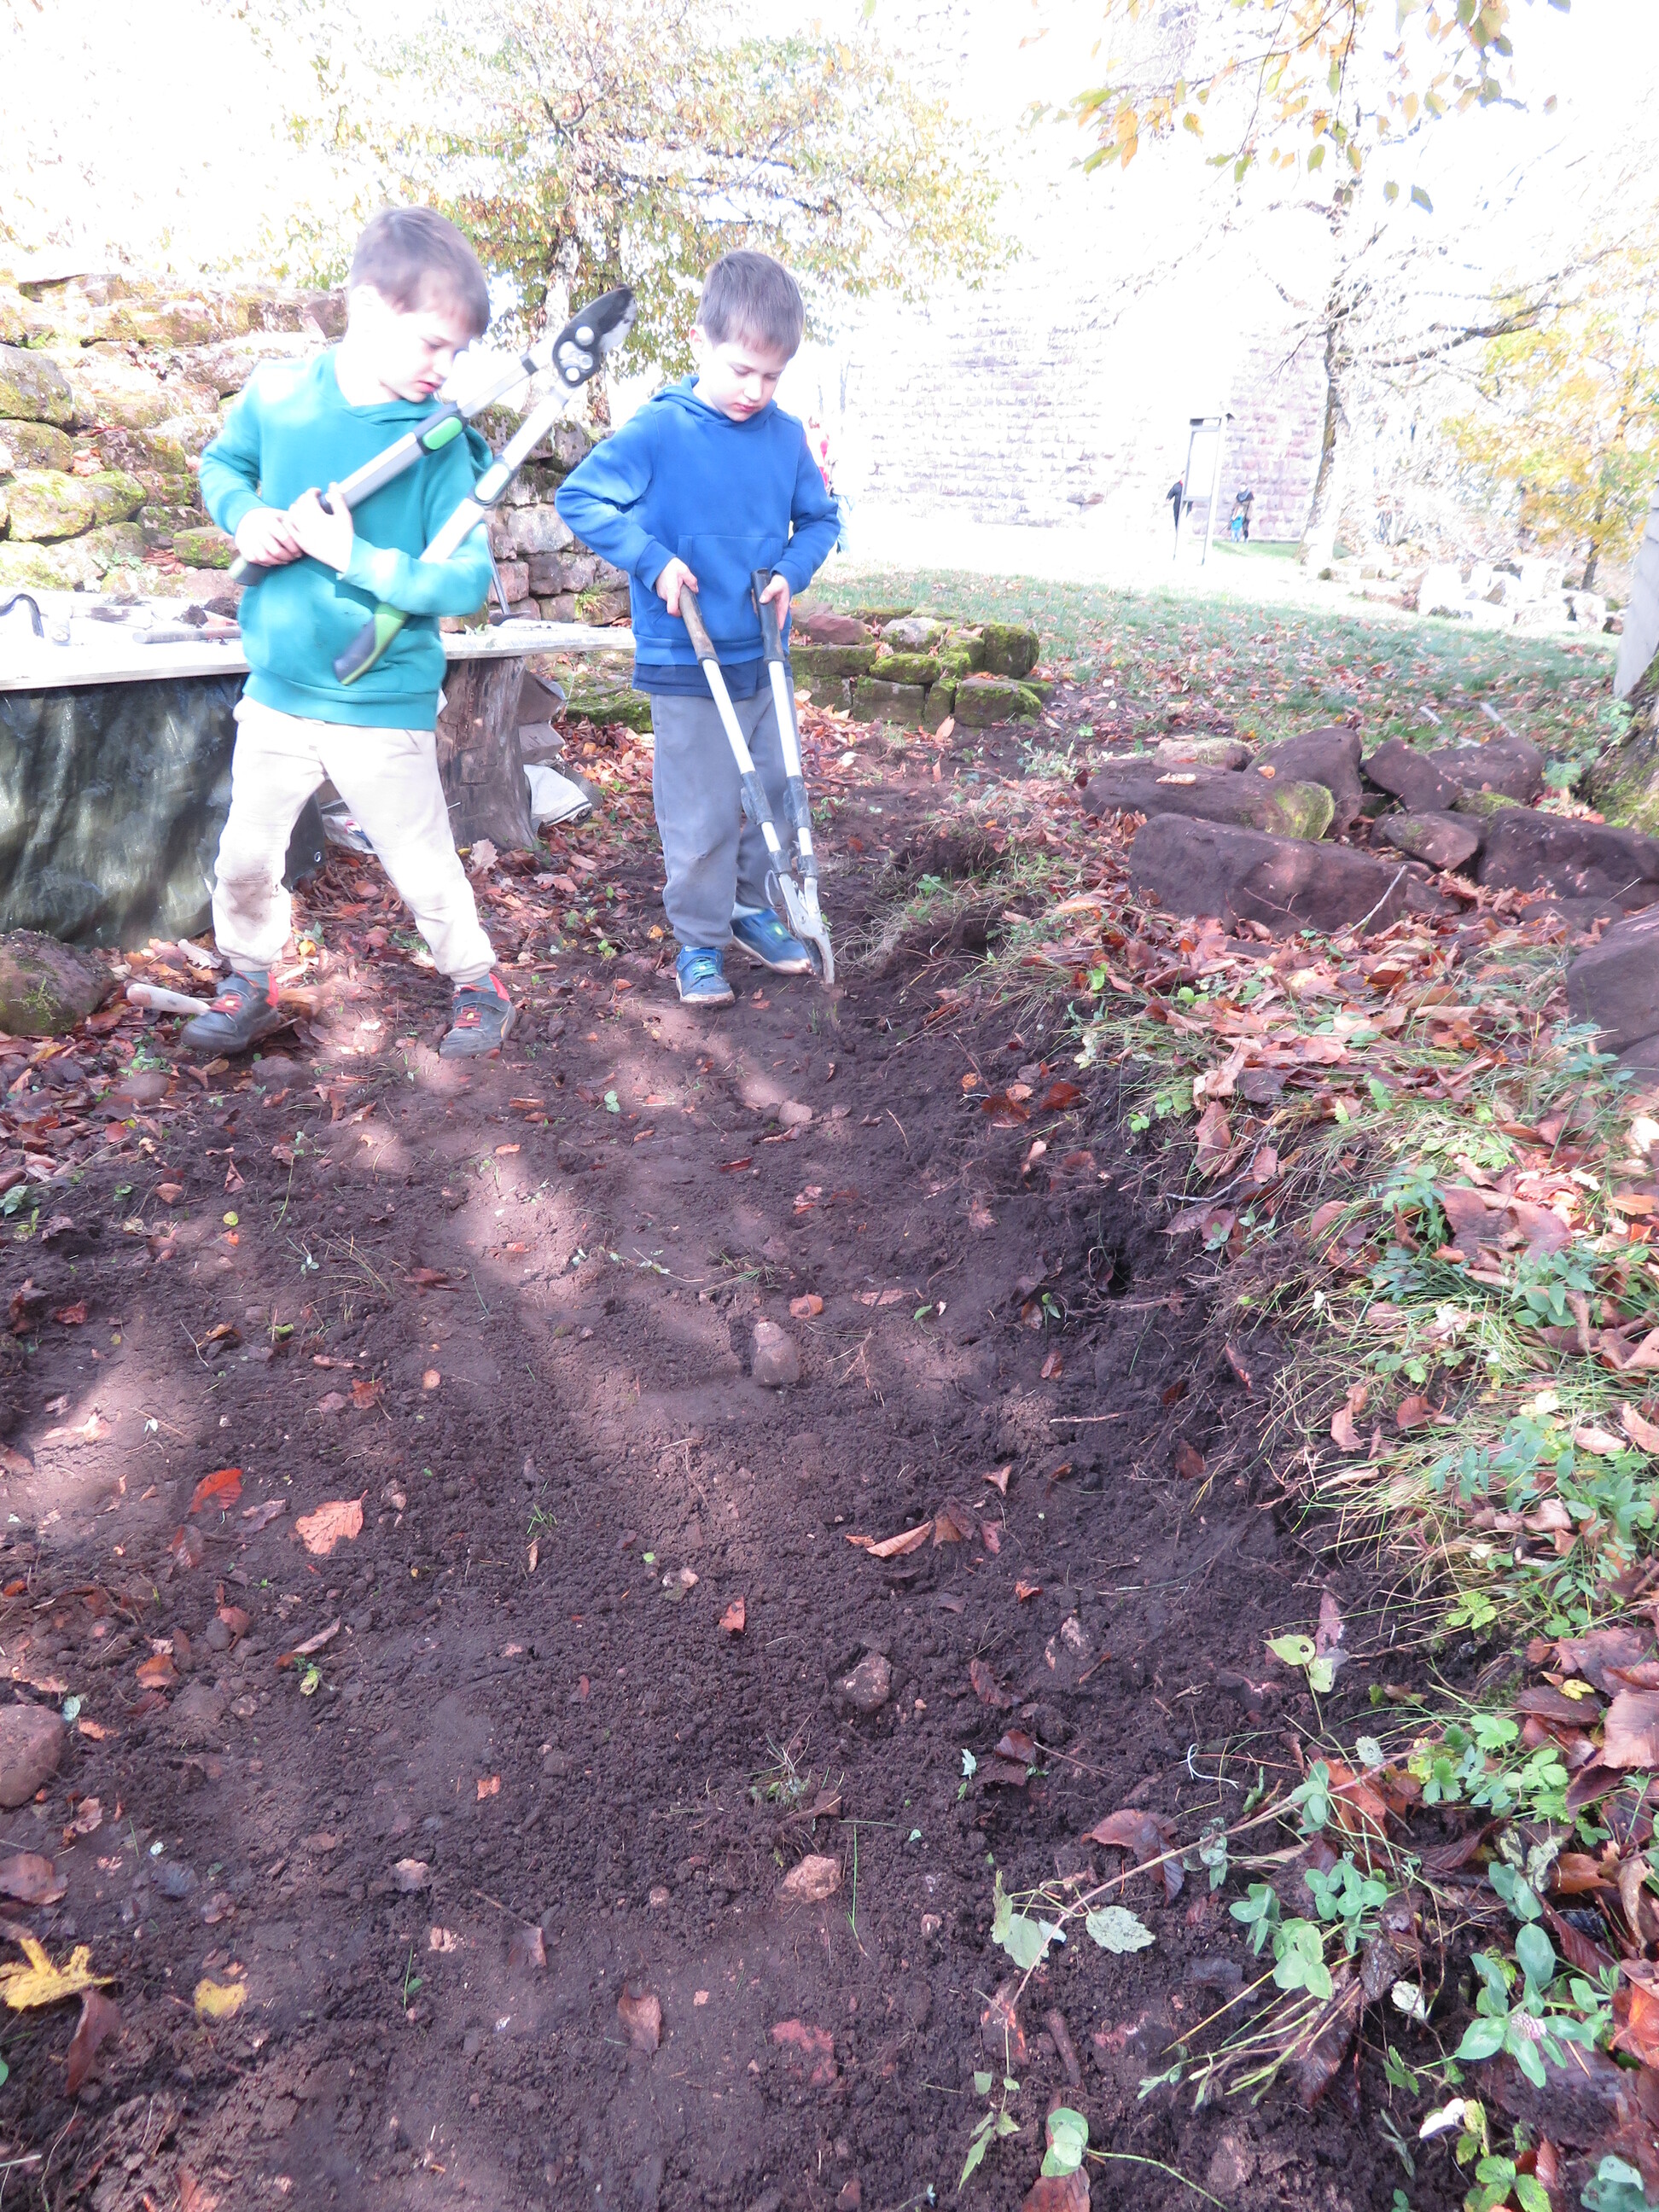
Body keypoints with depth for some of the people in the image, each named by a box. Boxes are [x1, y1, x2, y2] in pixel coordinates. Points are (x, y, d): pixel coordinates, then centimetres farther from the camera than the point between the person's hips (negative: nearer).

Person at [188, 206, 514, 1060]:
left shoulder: (439, 441, -10)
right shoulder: (277, 391, -2)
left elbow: (466, 581, -15)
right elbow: (221, 463, 15)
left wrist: (354, 557, -22)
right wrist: (245, 516, -6)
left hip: (384, 707, -3)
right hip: (277, 692, 3)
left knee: (425, 870, 6)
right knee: (244, 858, 13)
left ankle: (477, 983, 29)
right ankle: (250, 983, 36)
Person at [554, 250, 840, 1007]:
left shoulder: (786, 435, 4)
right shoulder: (658, 430, -10)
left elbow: (820, 518, 15)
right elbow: (579, 498, -10)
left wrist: (792, 570, -4)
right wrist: (654, 561, -20)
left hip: (764, 657, 5)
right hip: (687, 666, -5)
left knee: (774, 794, 14)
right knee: (702, 813, 0)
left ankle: (754, 910, 34)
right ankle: (699, 939, 16)